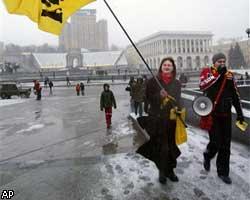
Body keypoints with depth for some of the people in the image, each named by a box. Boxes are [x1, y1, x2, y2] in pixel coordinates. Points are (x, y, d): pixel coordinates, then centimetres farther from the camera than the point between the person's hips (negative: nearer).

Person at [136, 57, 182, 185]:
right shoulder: (153, 81, -1)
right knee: (161, 146, -3)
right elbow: (148, 97, -3)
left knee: (172, 145, 8)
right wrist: (159, 96, -19)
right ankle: (162, 172, 17)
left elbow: (178, 100, 15)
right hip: (157, 118, -3)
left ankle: (170, 170, 27)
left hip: (172, 118, 3)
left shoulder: (176, 83, 9)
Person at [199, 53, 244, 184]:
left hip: (226, 115, 4)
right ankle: (207, 156, 28)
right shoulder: (207, 72, -3)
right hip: (212, 114, -4)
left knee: (225, 145, 8)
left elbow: (235, 95, 12)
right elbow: (203, 86, -25)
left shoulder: (229, 74, 8)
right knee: (215, 142, -7)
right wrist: (218, 73, -22)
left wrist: (239, 113, 10)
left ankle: (223, 172, 24)